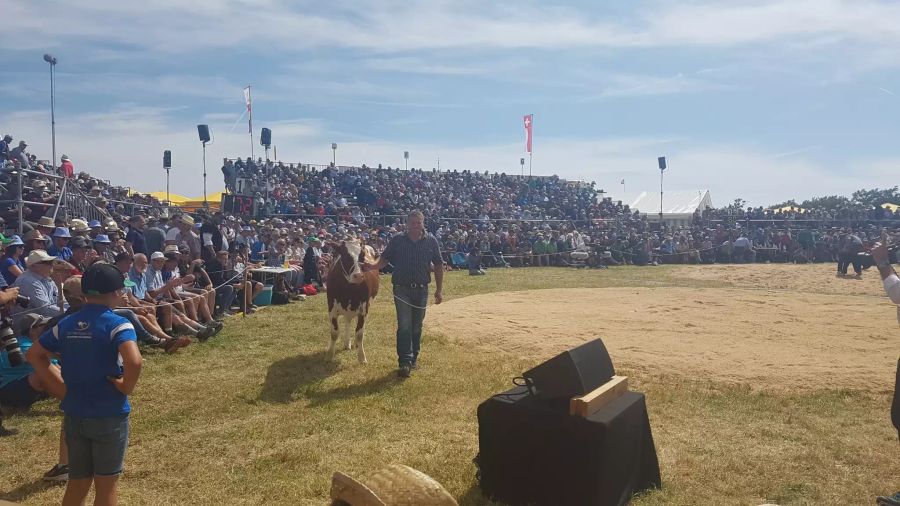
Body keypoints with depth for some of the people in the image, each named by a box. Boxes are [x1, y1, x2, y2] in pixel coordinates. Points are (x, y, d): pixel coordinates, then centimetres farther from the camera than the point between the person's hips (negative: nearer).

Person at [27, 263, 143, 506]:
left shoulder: (66, 324, 3)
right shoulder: (117, 324, -17)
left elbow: (34, 354, 13)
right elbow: (134, 361, -33)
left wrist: (60, 388, 9)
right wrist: (126, 388, -14)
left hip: (74, 413, 5)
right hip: (109, 414, -5)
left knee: (77, 483, 19)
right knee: (105, 485, 9)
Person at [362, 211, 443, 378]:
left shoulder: (431, 241, 0)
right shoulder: (397, 240, -2)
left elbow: (438, 266, 4)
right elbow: (384, 259, 0)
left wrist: (439, 289, 3)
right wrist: (373, 266, -21)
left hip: (421, 289, 2)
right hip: (402, 289, -2)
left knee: (417, 326, 13)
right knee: (404, 326, -7)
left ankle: (414, 357, 28)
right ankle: (405, 362, -4)